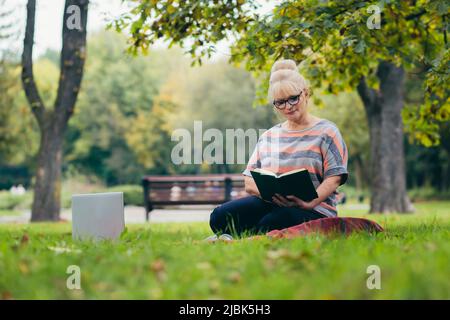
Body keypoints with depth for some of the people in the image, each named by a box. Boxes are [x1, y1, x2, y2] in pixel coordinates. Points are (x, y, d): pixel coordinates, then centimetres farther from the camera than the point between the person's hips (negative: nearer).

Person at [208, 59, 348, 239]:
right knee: (220, 216, -25)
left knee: (269, 225, -36)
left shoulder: (326, 132, 6)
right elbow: (249, 183, 12)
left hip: (313, 210, -3)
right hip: (269, 203, 4)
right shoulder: (268, 136, 20)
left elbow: (334, 179, -5)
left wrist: (310, 202, -24)